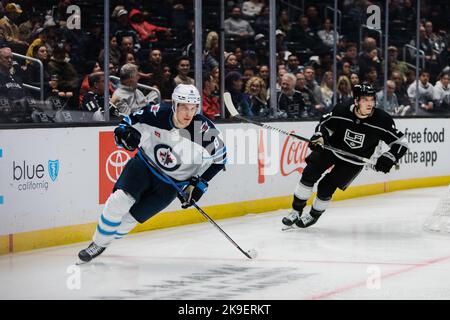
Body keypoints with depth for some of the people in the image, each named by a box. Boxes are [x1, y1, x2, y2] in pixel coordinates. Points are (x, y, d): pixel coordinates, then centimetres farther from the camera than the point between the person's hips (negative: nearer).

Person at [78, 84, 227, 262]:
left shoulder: (206, 131, -23)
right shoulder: (155, 115, -20)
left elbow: (219, 158, -7)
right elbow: (129, 123, -3)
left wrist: (199, 184, -10)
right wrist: (124, 133, -26)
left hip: (170, 184, -1)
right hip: (144, 165, 1)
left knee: (131, 218, -6)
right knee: (120, 200, -20)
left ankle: (101, 244, 18)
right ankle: (97, 243, -1)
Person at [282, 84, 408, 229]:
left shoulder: (382, 120, -25)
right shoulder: (341, 112, -22)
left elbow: (400, 143, -17)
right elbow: (325, 124, -2)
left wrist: (388, 159, -30)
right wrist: (318, 137, -21)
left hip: (353, 162, -1)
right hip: (331, 148, 1)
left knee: (326, 187, -8)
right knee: (309, 174, -13)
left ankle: (314, 215, 20)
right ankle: (296, 211, 4)